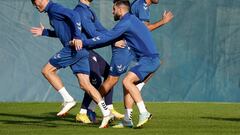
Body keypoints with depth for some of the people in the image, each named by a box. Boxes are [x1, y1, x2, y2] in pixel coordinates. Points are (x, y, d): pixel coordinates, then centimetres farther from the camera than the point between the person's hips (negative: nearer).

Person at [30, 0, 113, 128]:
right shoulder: (52, 11, 25)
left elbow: (74, 15, -21)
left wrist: (77, 37, -27)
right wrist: (44, 32, 35)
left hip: (73, 47, -10)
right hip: (80, 51, 10)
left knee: (47, 70, 0)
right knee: (85, 84, 4)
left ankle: (68, 100, -5)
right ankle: (106, 113, -5)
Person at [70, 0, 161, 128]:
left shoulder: (126, 22, -10)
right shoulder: (132, 19, 21)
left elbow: (106, 38, -15)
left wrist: (84, 43, -12)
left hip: (149, 59, -10)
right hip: (152, 59, 10)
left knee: (127, 81, -20)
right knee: (128, 83, 10)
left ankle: (144, 113, -25)